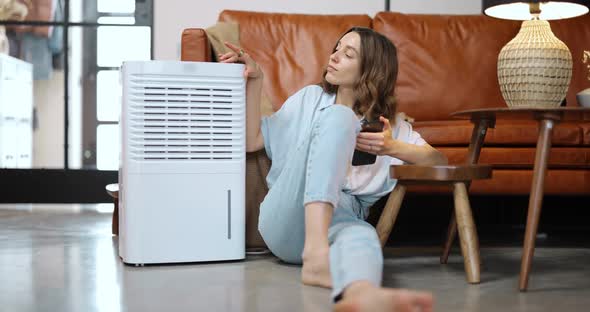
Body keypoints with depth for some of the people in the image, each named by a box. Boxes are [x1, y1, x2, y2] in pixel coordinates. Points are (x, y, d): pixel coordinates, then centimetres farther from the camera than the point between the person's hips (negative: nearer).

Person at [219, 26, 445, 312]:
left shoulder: (392, 126, 22)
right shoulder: (311, 99, 20)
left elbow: (440, 162, 15)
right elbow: (251, 141, 14)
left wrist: (393, 148, 0)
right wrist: (255, 81, 5)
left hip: (339, 219, 1)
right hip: (286, 218, -1)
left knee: (362, 235, -40)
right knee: (338, 117, -25)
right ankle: (316, 255, -44)